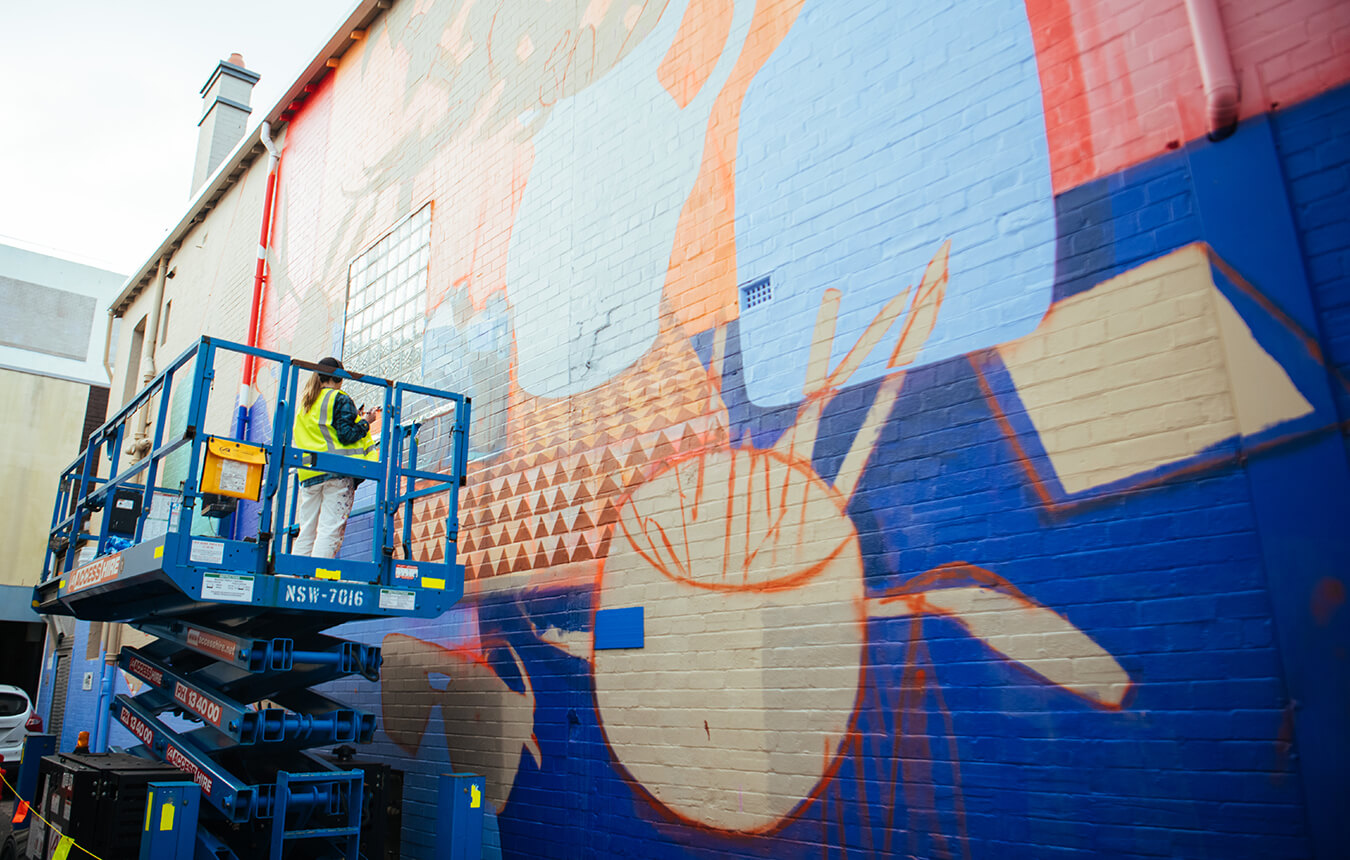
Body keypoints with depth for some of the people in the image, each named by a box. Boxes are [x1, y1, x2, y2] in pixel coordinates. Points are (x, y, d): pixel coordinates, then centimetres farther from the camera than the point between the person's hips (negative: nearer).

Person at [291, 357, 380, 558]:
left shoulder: (303, 403, 19)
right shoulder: (340, 400, -1)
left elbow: (296, 440, 23)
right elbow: (346, 435, -11)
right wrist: (365, 422, 5)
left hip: (308, 474, 6)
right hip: (337, 472, -6)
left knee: (306, 530, 7)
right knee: (330, 529, -8)